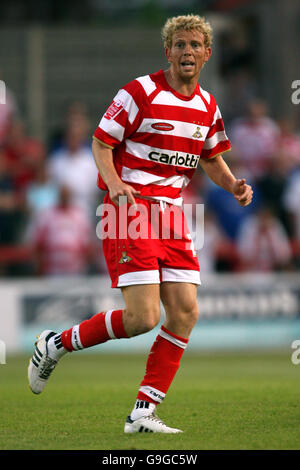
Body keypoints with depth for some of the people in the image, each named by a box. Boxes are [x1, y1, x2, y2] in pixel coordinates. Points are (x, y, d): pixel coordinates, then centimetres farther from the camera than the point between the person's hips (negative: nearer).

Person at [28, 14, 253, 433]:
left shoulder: (207, 106, 11)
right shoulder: (140, 92, -9)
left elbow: (211, 158, 24)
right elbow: (101, 142, -7)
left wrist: (233, 185, 4)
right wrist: (113, 181, -24)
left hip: (171, 213, 7)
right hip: (130, 210, -7)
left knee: (186, 311, -5)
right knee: (142, 318, -15)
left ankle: (143, 413, 2)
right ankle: (56, 345, 7)